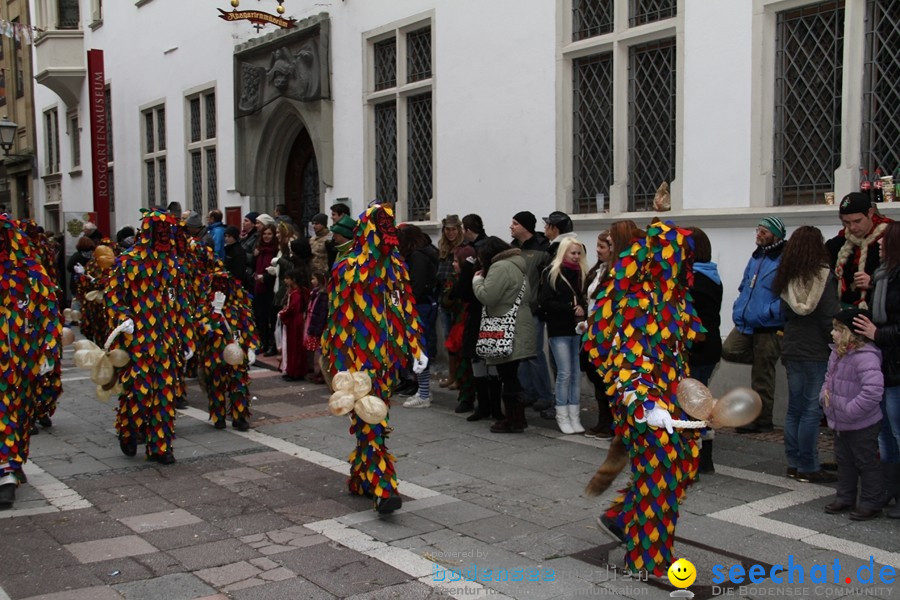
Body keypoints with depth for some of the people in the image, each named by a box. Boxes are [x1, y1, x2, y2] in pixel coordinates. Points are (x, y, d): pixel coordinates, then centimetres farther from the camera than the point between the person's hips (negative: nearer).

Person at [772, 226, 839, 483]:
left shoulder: (786, 278, 5)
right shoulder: (823, 276, -12)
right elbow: (831, 317, -12)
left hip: (792, 349, 6)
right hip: (817, 351, -6)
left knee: (794, 408, 12)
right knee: (812, 409, -1)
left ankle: (794, 463, 18)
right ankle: (808, 468, 3)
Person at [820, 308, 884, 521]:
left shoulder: (865, 357, -26)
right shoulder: (837, 353, 3)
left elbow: (873, 389, -35)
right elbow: (829, 377, 20)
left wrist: (851, 410, -29)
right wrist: (825, 394, 0)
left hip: (862, 425, -9)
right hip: (840, 423, 9)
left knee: (866, 462, 6)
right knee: (844, 460, 19)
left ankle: (871, 503, 19)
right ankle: (845, 497, 32)